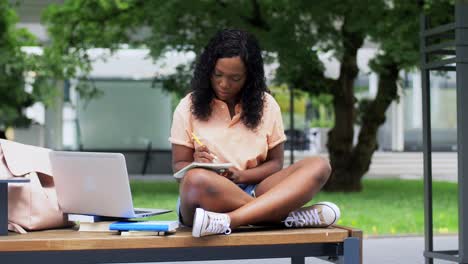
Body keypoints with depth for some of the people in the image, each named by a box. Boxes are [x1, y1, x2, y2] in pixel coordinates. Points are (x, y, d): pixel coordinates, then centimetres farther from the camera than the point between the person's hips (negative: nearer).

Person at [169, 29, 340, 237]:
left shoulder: (266, 105, 12)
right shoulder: (189, 107, 8)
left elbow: (275, 163, 11)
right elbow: (179, 165, 8)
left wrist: (243, 175, -10)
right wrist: (196, 165, -17)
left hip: (253, 190, 3)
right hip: (209, 196, -2)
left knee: (319, 167, -22)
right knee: (196, 180, -39)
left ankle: (227, 220, -41)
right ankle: (291, 216, -32)